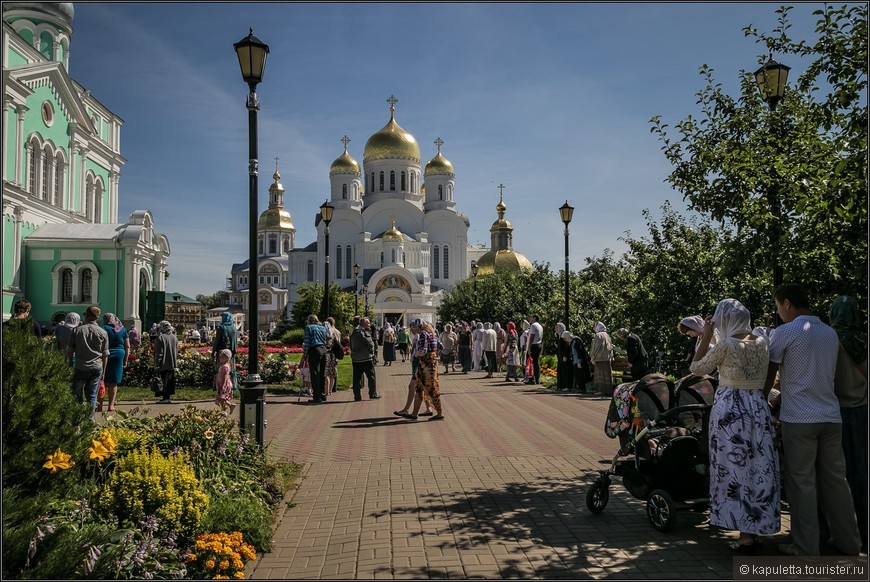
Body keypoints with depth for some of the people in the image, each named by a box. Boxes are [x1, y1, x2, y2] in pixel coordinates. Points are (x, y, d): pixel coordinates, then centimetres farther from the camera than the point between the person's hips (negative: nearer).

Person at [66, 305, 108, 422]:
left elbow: (69, 351, 4)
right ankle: (90, 419, 7)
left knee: (77, 394, 11)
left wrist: (70, 366, 16)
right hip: (97, 368, 1)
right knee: (92, 395, 6)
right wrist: (103, 371, 13)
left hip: (80, 368, -1)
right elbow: (105, 355, 5)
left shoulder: (76, 330, 0)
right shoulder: (103, 332, 1)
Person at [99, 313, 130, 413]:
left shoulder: (104, 329, -3)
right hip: (119, 355, 3)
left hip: (106, 356, -3)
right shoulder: (123, 330, 8)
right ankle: (111, 405, 9)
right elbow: (127, 346, 8)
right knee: (114, 383, 9)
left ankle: (100, 405, 5)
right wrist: (125, 360, 13)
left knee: (102, 381, 5)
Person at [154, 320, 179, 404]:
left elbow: (159, 353, -14)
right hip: (172, 364, 6)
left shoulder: (161, 337, -13)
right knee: (170, 381, 11)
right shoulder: (175, 337, 9)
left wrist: (157, 365, -10)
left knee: (165, 381, -3)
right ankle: (168, 396, 15)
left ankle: (166, 398, -4)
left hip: (164, 364, -6)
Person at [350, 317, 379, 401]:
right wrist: (372, 353, 5)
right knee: (371, 376, 5)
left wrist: (354, 355, 15)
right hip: (366, 358, -6)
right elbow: (371, 344, -12)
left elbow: (351, 345, 14)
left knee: (357, 378, 6)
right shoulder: (365, 332, -11)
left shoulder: (354, 333, 12)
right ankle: (373, 394, 7)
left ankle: (357, 397, 6)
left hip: (355, 359, 6)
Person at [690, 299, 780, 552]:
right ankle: (755, 529, 22)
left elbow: (696, 368, 0)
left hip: (729, 410, -5)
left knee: (735, 469, 3)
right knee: (759, 469, 12)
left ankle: (746, 534, 8)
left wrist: (706, 336, 1)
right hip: (759, 408, 6)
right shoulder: (763, 342, 4)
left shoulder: (726, 346, -13)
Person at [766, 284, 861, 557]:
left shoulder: (783, 333, -7)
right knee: (835, 479, 14)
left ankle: (806, 547, 5)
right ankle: (848, 542, 23)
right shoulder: (831, 333, 13)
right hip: (831, 416, 6)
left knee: (802, 482, 0)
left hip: (799, 419, -6)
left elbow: (769, 376, -1)